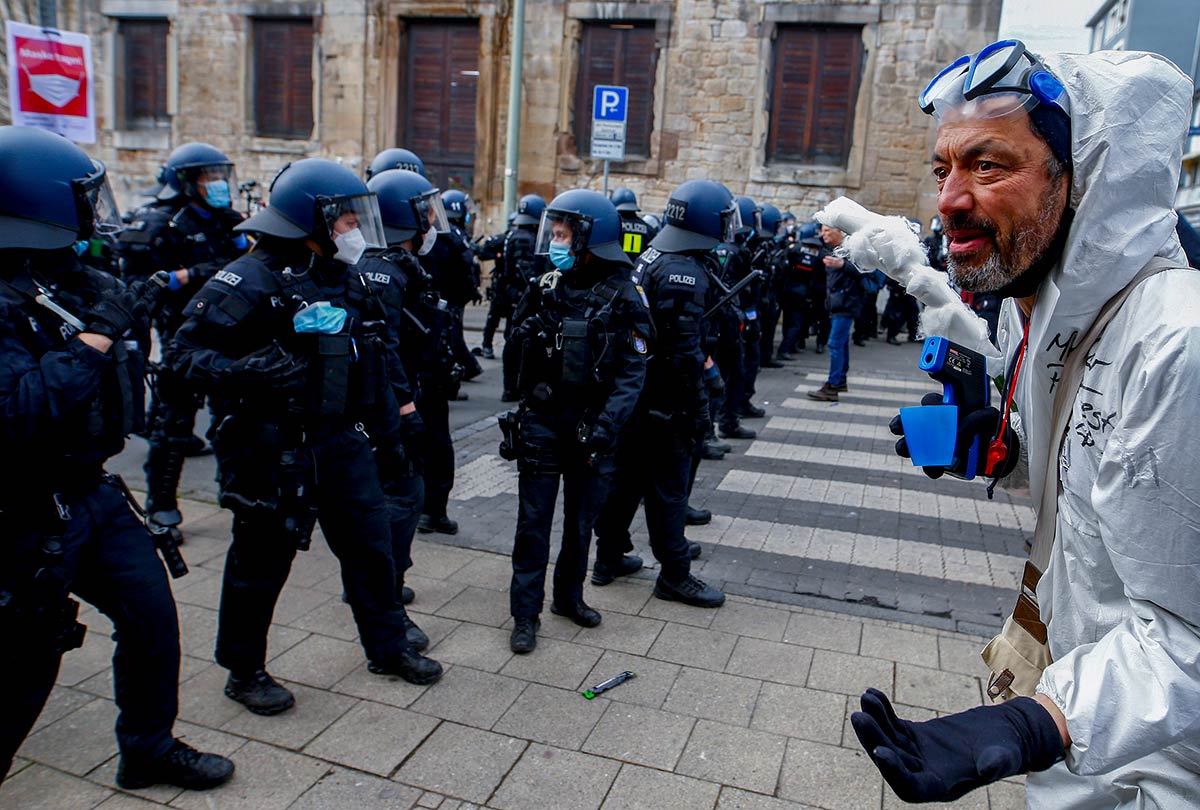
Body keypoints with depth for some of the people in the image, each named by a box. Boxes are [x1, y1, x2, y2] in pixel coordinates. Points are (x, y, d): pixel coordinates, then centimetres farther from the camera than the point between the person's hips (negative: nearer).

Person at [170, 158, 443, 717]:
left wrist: (387, 430, 18)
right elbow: (186, 351, -16)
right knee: (262, 559, 7)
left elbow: (372, 363, 17)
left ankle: (387, 646, 33)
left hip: (342, 441, 7)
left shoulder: (347, 280, 10)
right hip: (272, 450, -7)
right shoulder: (251, 281, -14)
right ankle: (244, 671, 28)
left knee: (370, 543, 14)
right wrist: (247, 373, -32)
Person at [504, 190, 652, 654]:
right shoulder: (545, 288, 2)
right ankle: (526, 613, 15)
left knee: (582, 519, 14)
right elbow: (526, 358, 10)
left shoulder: (622, 298, -8)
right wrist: (522, 415, 8)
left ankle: (568, 596, 33)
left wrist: (603, 430, -19)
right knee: (534, 520, 4)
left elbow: (631, 373, -11)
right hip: (542, 422, 2)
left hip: (591, 426, -1)